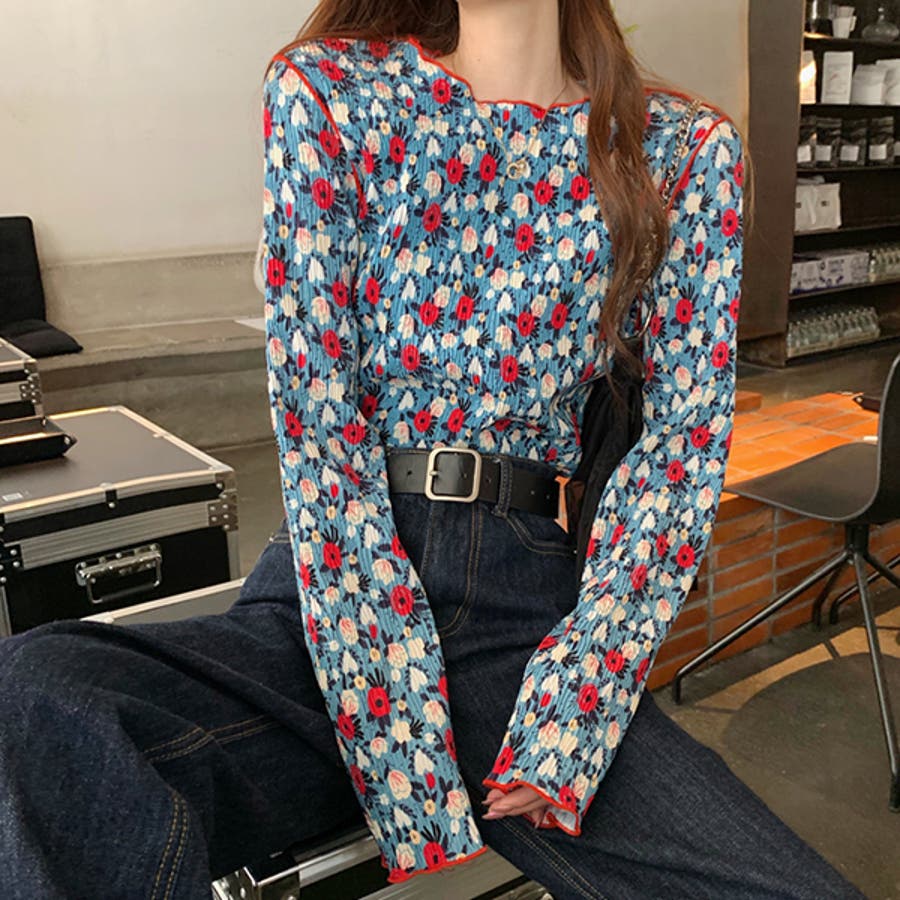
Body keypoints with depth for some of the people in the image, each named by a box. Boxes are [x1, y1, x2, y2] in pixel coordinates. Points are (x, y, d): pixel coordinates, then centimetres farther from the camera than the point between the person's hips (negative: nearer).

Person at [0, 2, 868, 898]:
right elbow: (319, 426, -8)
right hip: (332, 596, 0)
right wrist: (404, 768, -14)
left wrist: (569, 715, -12)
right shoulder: (325, 92, 1)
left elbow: (682, 444, 0)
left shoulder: (688, 149, 6)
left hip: (534, 606, 1)